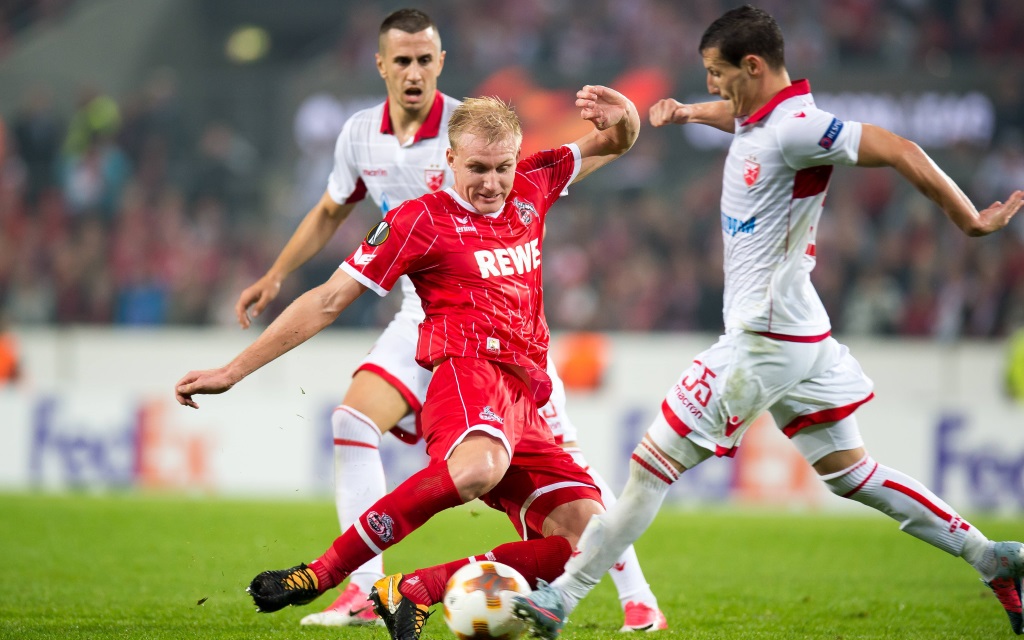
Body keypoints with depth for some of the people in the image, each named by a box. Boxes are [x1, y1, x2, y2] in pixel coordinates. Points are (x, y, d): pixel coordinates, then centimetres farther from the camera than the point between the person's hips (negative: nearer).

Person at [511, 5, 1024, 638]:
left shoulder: (795, 129, -19)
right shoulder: (758, 116, 10)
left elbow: (900, 151, -22)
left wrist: (969, 221, -17)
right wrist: (688, 112, 22)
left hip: (764, 341, -10)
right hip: (801, 333, 10)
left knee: (653, 465, -5)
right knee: (852, 474, 13)